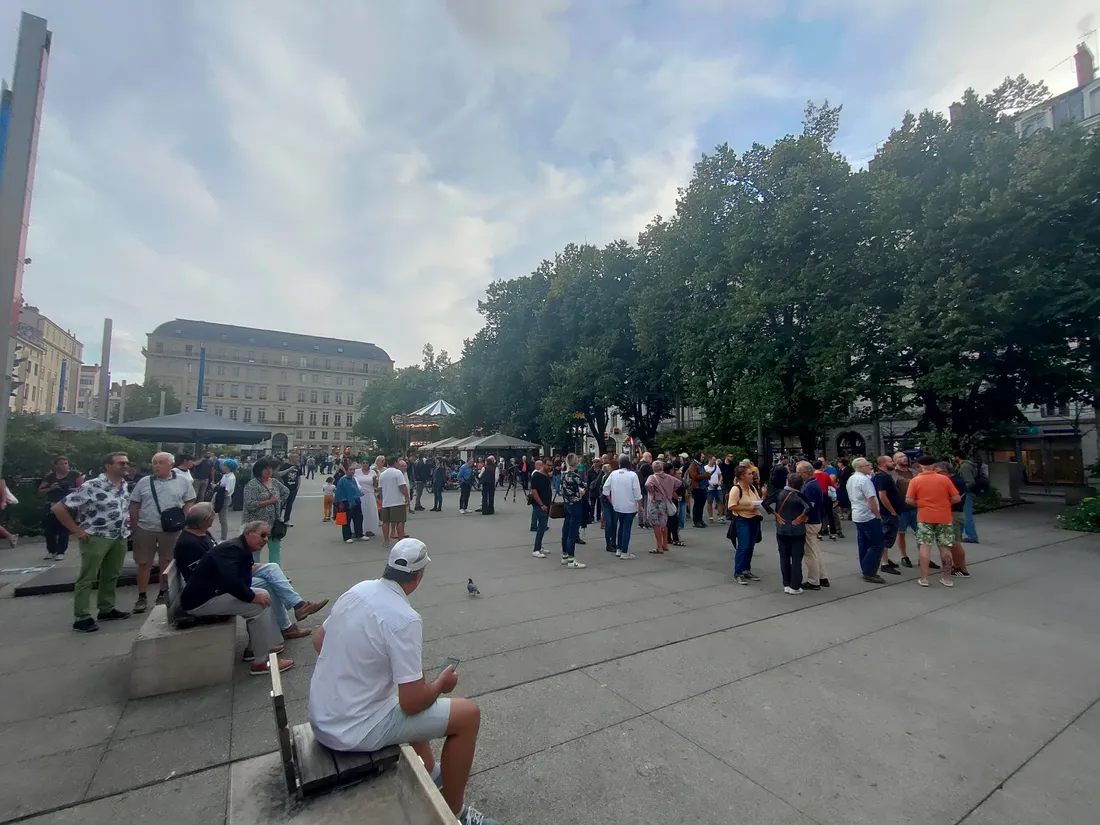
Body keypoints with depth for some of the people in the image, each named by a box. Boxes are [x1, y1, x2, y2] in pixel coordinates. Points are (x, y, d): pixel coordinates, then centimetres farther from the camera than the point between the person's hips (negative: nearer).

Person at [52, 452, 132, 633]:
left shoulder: (125, 485, 6)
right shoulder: (91, 486, -17)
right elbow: (59, 508, -14)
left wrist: (125, 524, 11)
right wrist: (76, 530, -13)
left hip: (120, 538, 7)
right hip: (96, 538, -7)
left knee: (111, 575, 15)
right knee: (87, 578, 1)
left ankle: (107, 609, 27)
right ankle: (81, 618, 9)